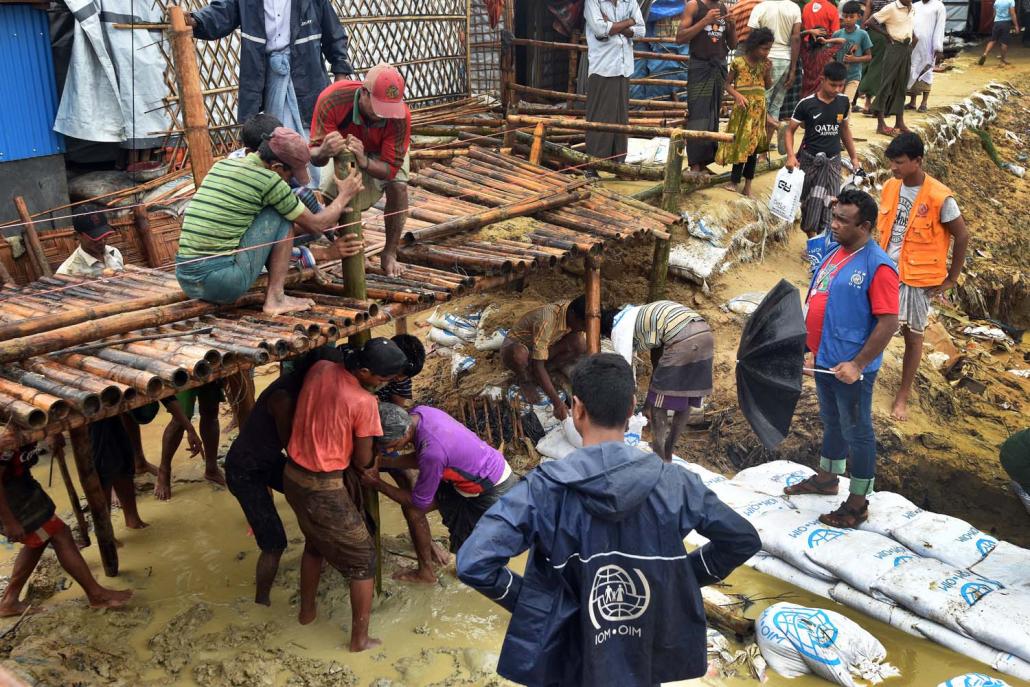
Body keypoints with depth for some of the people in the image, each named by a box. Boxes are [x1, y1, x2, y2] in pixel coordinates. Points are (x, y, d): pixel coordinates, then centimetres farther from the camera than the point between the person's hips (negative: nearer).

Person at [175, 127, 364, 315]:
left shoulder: (221, 165, 16)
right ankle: (275, 298, 3)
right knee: (281, 215, 7)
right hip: (225, 283, -7)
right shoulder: (268, 180, -7)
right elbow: (316, 226, 3)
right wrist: (345, 195, 22)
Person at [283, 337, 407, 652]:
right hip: (324, 488, -7)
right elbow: (362, 462, -10)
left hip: (293, 475, 8)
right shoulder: (364, 403, -22)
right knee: (362, 560, 11)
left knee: (315, 542, 32)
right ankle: (360, 638, 20)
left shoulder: (319, 368, -4)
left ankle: (307, 610, 48)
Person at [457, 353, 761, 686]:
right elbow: (743, 540, -2)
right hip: (650, 659, 2)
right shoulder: (673, 482, -13)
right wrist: (685, 577, 6)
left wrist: (527, 599, -12)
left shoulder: (544, 490, -21)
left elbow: (473, 564, -28)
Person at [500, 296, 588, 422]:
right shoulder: (547, 320, -37)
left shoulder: (576, 314, -17)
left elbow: (585, 349, -4)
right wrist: (557, 402, -41)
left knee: (580, 344, -22)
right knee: (519, 354, -43)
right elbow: (538, 366, -38)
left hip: (544, 347, 6)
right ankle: (524, 379, -7)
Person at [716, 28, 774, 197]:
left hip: (758, 108, 4)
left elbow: (768, 87, 11)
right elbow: (728, 84, -3)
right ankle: (735, 181, 6)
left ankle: (747, 185, 13)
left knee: (753, 145, 7)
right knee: (740, 144, -3)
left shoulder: (765, 64, 3)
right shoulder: (738, 62, -9)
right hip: (743, 108, -4)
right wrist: (737, 95, -19)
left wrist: (767, 73, -6)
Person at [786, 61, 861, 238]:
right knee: (809, 202, 6)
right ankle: (811, 239, 21)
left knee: (829, 204, -6)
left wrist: (854, 157, 16)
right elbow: (790, 131, -5)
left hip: (833, 161, 2)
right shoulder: (807, 104, -11)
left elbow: (844, 129, 14)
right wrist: (791, 155, -20)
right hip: (809, 160, -2)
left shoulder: (844, 102, 0)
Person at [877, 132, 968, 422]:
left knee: (912, 336, 8)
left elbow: (962, 236, -9)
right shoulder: (890, 186, -2)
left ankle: (902, 397, 20)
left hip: (917, 278, -4)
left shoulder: (939, 197, -18)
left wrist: (951, 278, -5)